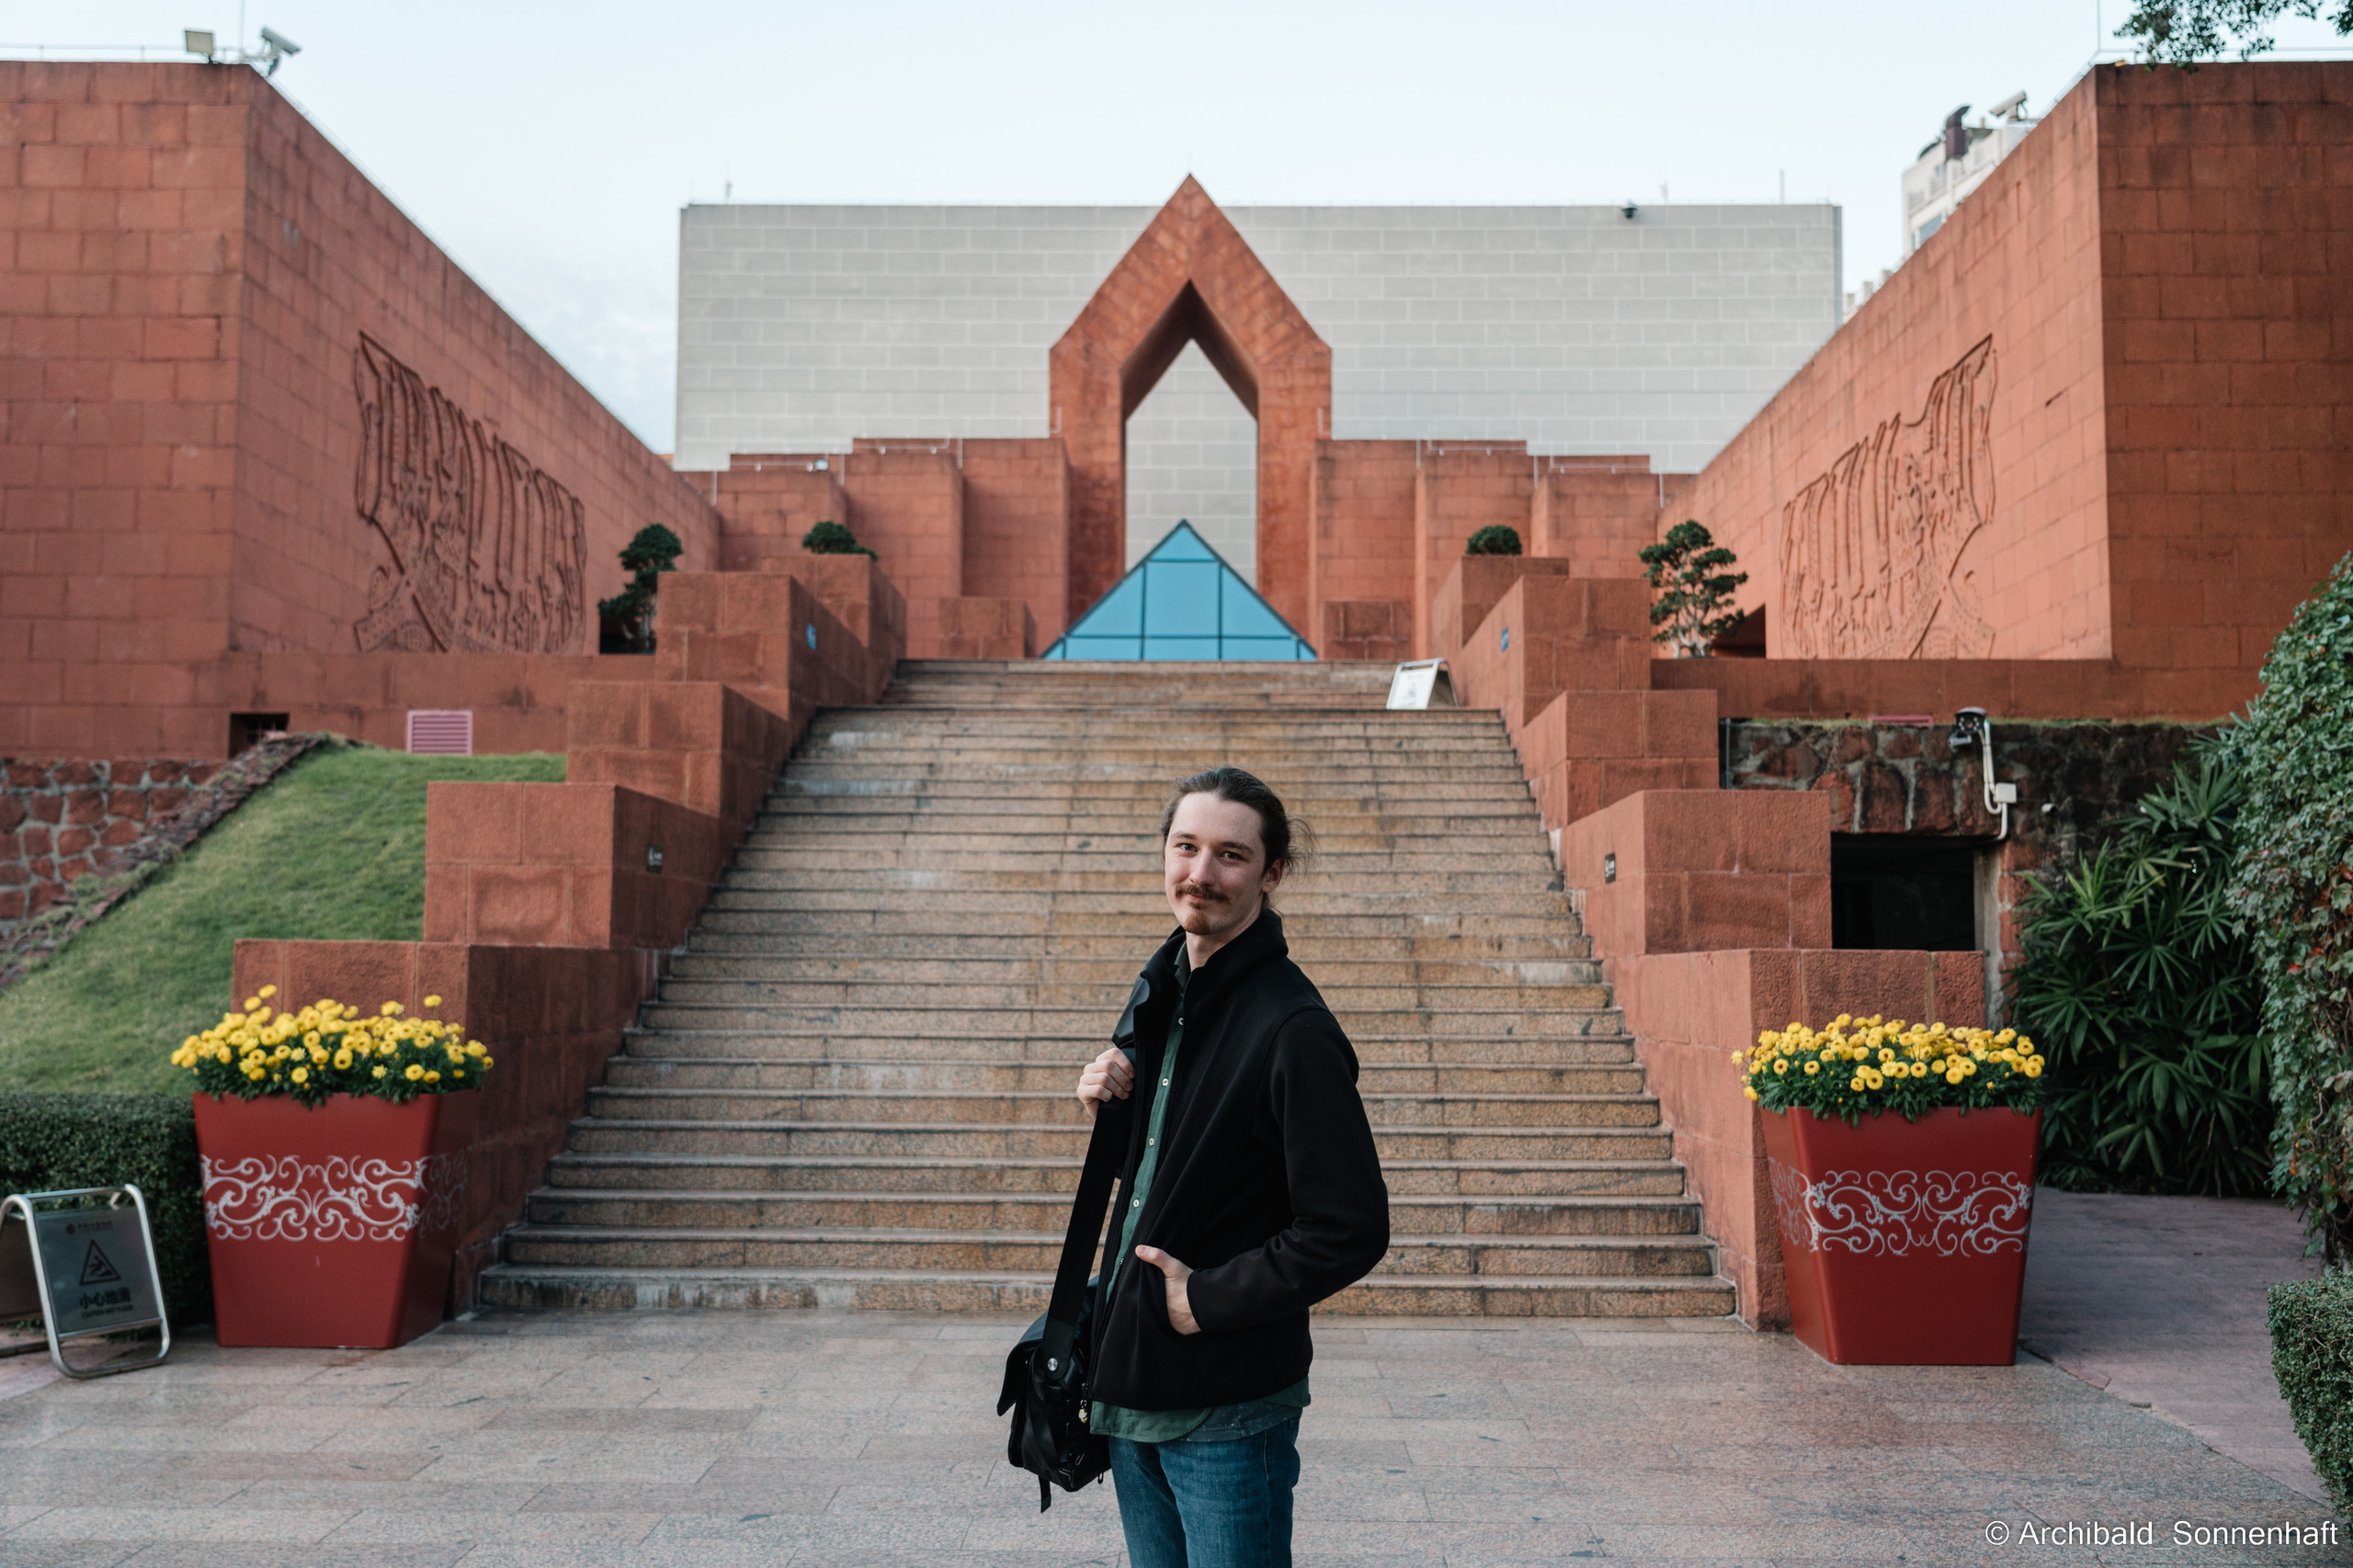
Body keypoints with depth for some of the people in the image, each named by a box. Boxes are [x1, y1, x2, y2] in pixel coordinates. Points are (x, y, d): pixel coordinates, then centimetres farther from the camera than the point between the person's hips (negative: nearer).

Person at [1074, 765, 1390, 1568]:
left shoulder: (1292, 1028, -19)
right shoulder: (1160, 990, 8)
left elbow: (1352, 1231, -21)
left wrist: (1207, 1300, -17)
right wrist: (1114, 1107, -1)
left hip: (1229, 1411, -8)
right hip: (1132, 1386, 8)